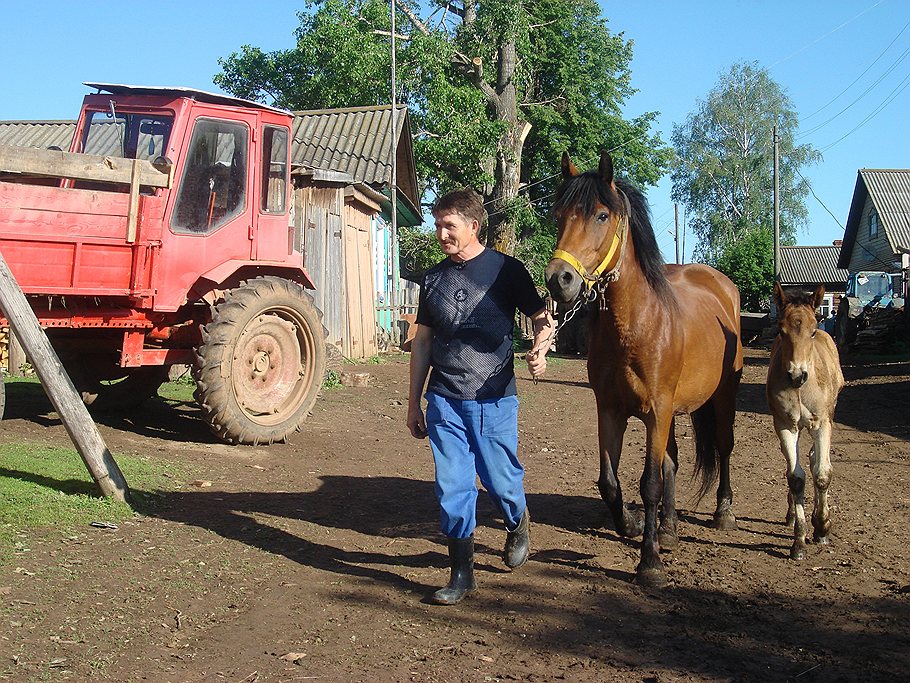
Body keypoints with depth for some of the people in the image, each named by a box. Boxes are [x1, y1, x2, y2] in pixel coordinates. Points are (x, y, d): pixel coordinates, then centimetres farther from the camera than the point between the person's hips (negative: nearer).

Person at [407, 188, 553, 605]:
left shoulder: (506, 270, -3)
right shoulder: (434, 278, 8)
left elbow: (542, 318, 1)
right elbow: (423, 341, 13)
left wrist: (539, 351, -22)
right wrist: (414, 402, 12)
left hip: (494, 399, -3)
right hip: (444, 400, 3)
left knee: (500, 479, 4)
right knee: (452, 487, 1)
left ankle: (518, 524, 39)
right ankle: (461, 574, 13)